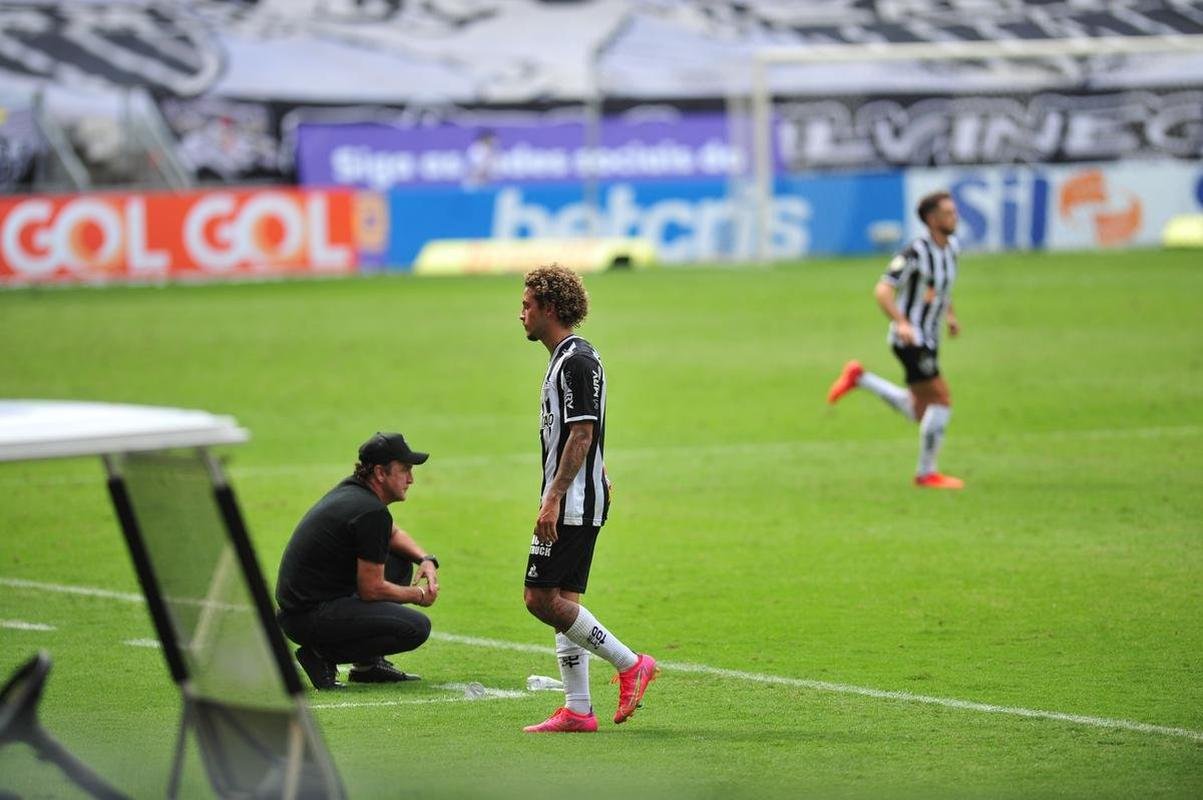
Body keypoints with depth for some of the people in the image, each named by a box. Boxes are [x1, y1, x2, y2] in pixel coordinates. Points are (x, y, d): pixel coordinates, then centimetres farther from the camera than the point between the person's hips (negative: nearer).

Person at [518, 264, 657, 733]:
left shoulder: (577, 362, -15)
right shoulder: (566, 359, 17)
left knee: (543, 598, -12)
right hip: (573, 504, 10)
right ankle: (577, 710, 8)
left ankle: (630, 664, -6)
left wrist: (553, 499, -24)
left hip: (573, 502, -10)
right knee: (562, 603, 8)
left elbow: (582, 435, -21)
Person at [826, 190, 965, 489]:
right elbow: (882, 290, -22)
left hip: (927, 340, 9)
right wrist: (902, 324, -35)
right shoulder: (916, 251, -18)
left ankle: (860, 378, 20)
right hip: (910, 338, -9)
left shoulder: (951, 247, 8)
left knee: (918, 413, 10)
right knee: (941, 399, -10)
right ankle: (927, 473, 0)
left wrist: (950, 315, 15)